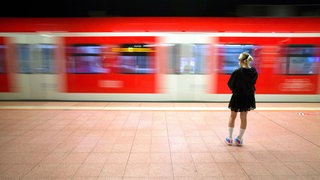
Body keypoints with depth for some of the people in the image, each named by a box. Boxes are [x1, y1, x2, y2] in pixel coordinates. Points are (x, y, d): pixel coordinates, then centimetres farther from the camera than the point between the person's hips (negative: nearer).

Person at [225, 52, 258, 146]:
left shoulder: (237, 72, -21)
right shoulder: (254, 72, -7)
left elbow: (230, 84, -12)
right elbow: (253, 82, 6)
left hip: (237, 97, -4)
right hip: (248, 97, 4)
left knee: (232, 117, 14)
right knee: (243, 117, 15)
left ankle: (230, 138, 21)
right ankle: (239, 139, 24)